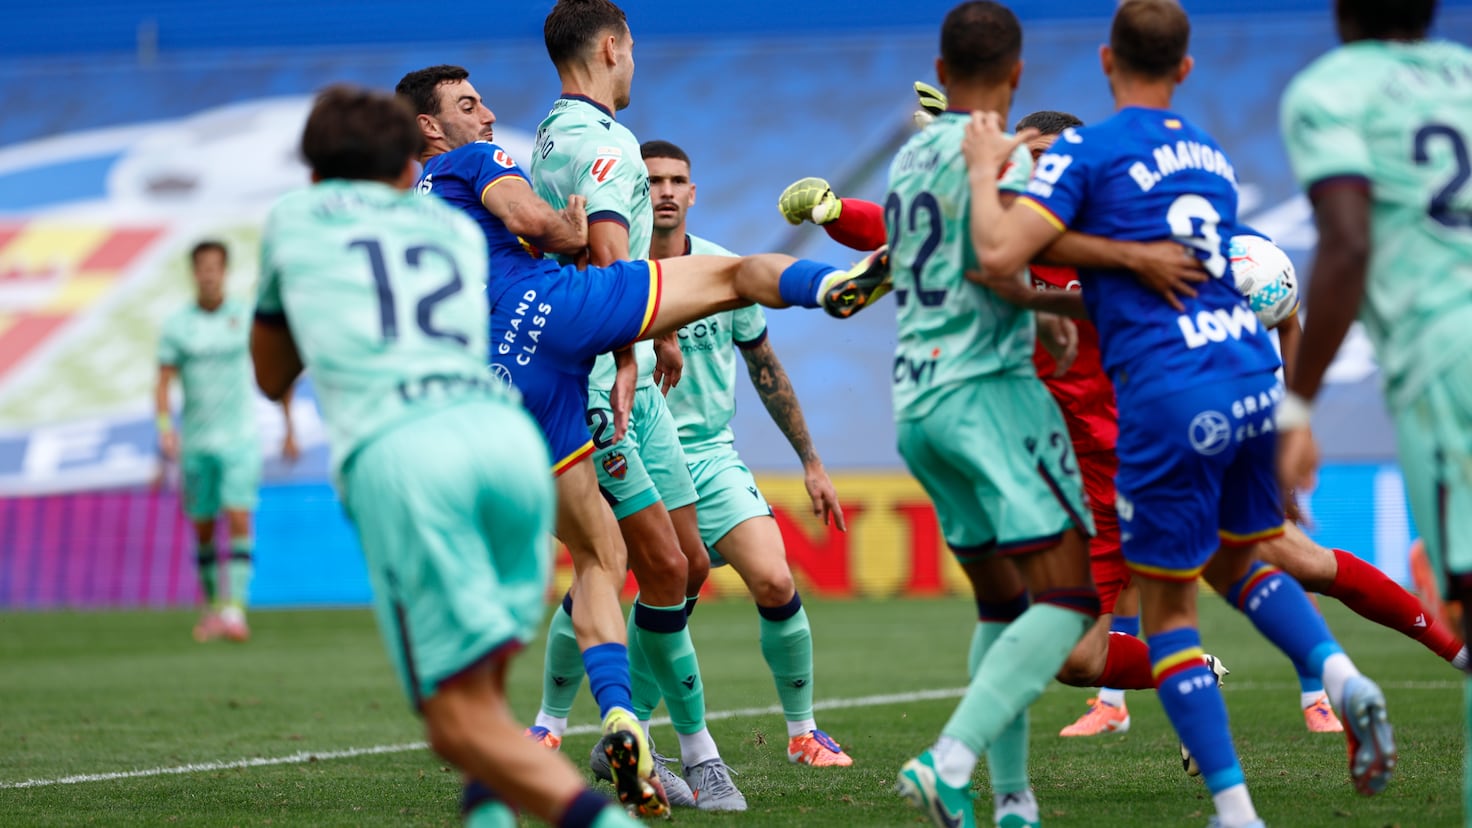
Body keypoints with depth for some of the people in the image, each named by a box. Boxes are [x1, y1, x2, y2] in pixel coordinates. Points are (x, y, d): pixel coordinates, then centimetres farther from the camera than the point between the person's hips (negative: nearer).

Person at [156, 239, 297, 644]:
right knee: (203, 530, 8)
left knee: (239, 521, -15)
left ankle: (234, 610, -21)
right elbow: (163, 384, -3)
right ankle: (212, 604, 24)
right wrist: (165, 429, -19)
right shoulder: (177, 326, 0)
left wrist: (289, 428, 10)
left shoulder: (247, 319, -1)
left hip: (240, 439, -2)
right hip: (197, 440, 2)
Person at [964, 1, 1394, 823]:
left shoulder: (1085, 152, -2)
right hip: (1256, 378, 6)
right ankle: (1339, 673, 0)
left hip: (1170, 402, -6)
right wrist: (1068, 299, 40)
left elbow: (999, 255, -12)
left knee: (1168, 610, 7)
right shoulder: (1212, 157, 19)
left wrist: (985, 169, 4)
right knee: (1236, 560, 27)